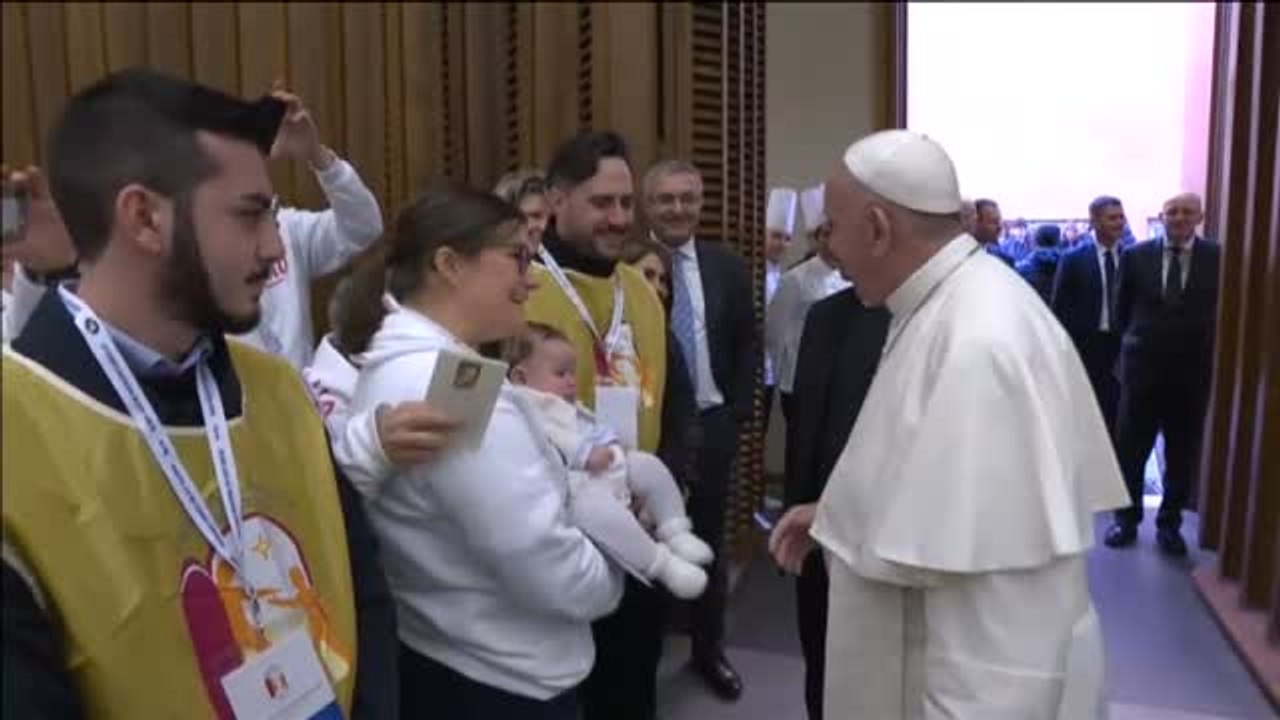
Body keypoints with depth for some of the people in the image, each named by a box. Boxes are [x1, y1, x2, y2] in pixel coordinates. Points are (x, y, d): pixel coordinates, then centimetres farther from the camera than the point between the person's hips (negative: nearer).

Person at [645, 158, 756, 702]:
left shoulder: (728, 267, 4)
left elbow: (747, 344, 9)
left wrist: (740, 409, 2)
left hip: (712, 424, 3)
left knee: (709, 541, 16)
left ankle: (709, 649, 34)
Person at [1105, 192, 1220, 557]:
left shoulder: (1218, 258, -3)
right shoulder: (1135, 256, -1)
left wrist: (1205, 351, 2)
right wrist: (1136, 343, 11)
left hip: (1192, 372, 0)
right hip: (1142, 367, 0)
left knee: (1183, 454, 9)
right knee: (1130, 449, 7)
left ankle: (1169, 523, 24)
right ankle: (1127, 518, 23)